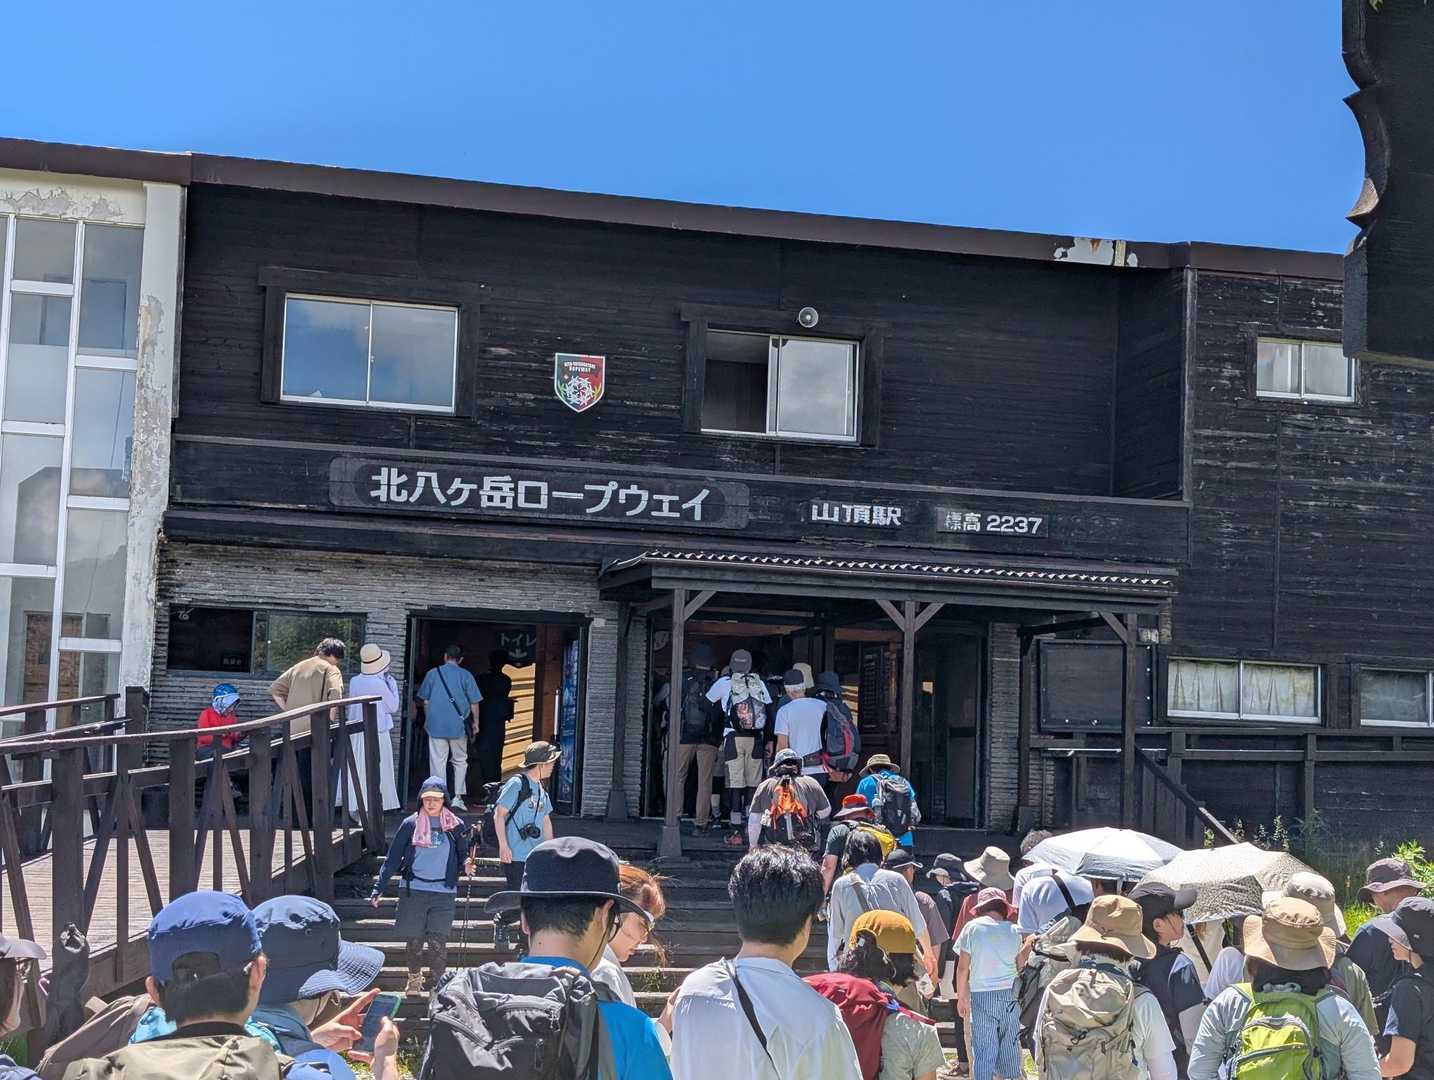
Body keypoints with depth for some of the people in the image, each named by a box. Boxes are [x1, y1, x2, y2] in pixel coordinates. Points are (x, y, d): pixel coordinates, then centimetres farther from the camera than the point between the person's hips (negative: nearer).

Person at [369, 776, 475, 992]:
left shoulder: (456, 826, 3)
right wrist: (379, 889, -1)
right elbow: (393, 858, 4)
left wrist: (466, 865, -12)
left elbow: (462, 856, 12)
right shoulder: (411, 824, 2)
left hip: (444, 893, -1)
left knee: (438, 943, -8)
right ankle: (414, 979, 28)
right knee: (414, 941, 7)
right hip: (413, 891, 1)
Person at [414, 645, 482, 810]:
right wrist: (475, 722, 11)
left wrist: (428, 719, 20)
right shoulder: (465, 675, 0)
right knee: (460, 761, 13)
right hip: (458, 726, 0)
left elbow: (425, 700, 8)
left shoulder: (433, 673, 3)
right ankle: (457, 797, 7)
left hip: (436, 725, 0)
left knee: (437, 762, 4)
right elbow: (474, 703, -1)